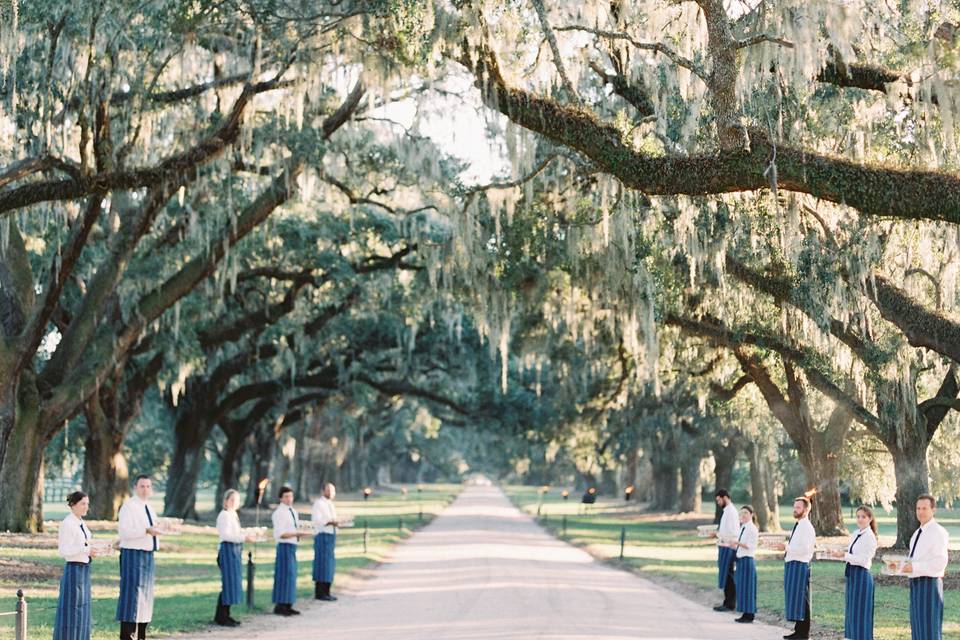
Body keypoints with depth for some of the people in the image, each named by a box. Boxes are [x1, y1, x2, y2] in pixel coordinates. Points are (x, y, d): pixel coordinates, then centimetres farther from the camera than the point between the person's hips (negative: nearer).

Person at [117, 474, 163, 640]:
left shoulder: (149, 508, 15)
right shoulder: (129, 506, -9)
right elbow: (124, 531, -20)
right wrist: (146, 530, -28)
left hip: (148, 555, 8)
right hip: (133, 554, -8)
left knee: (145, 595, 11)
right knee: (131, 594, -9)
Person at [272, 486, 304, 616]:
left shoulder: (293, 512, 15)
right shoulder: (279, 513, -11)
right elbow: (280, 534, -18)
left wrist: (301, 532, 4)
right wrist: (296, 534, -26)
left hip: (292, 546, 9)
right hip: (284, 546, -9)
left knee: (291, 575, 11)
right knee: (284, 575, -7)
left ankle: (288, 605, 17)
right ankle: (280, 606, -3)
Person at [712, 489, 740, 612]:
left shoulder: (731, 511, -15)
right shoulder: (727, 510, 16)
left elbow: (732, 532, -20)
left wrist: (718, 534, -15)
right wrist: (718, 533, 10)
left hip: (728, 548, -10)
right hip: (724, 547, 10)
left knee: (728, 576, -6)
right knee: (726, 576, 13)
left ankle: (730, 604, -2)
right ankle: (727, 602, 19)